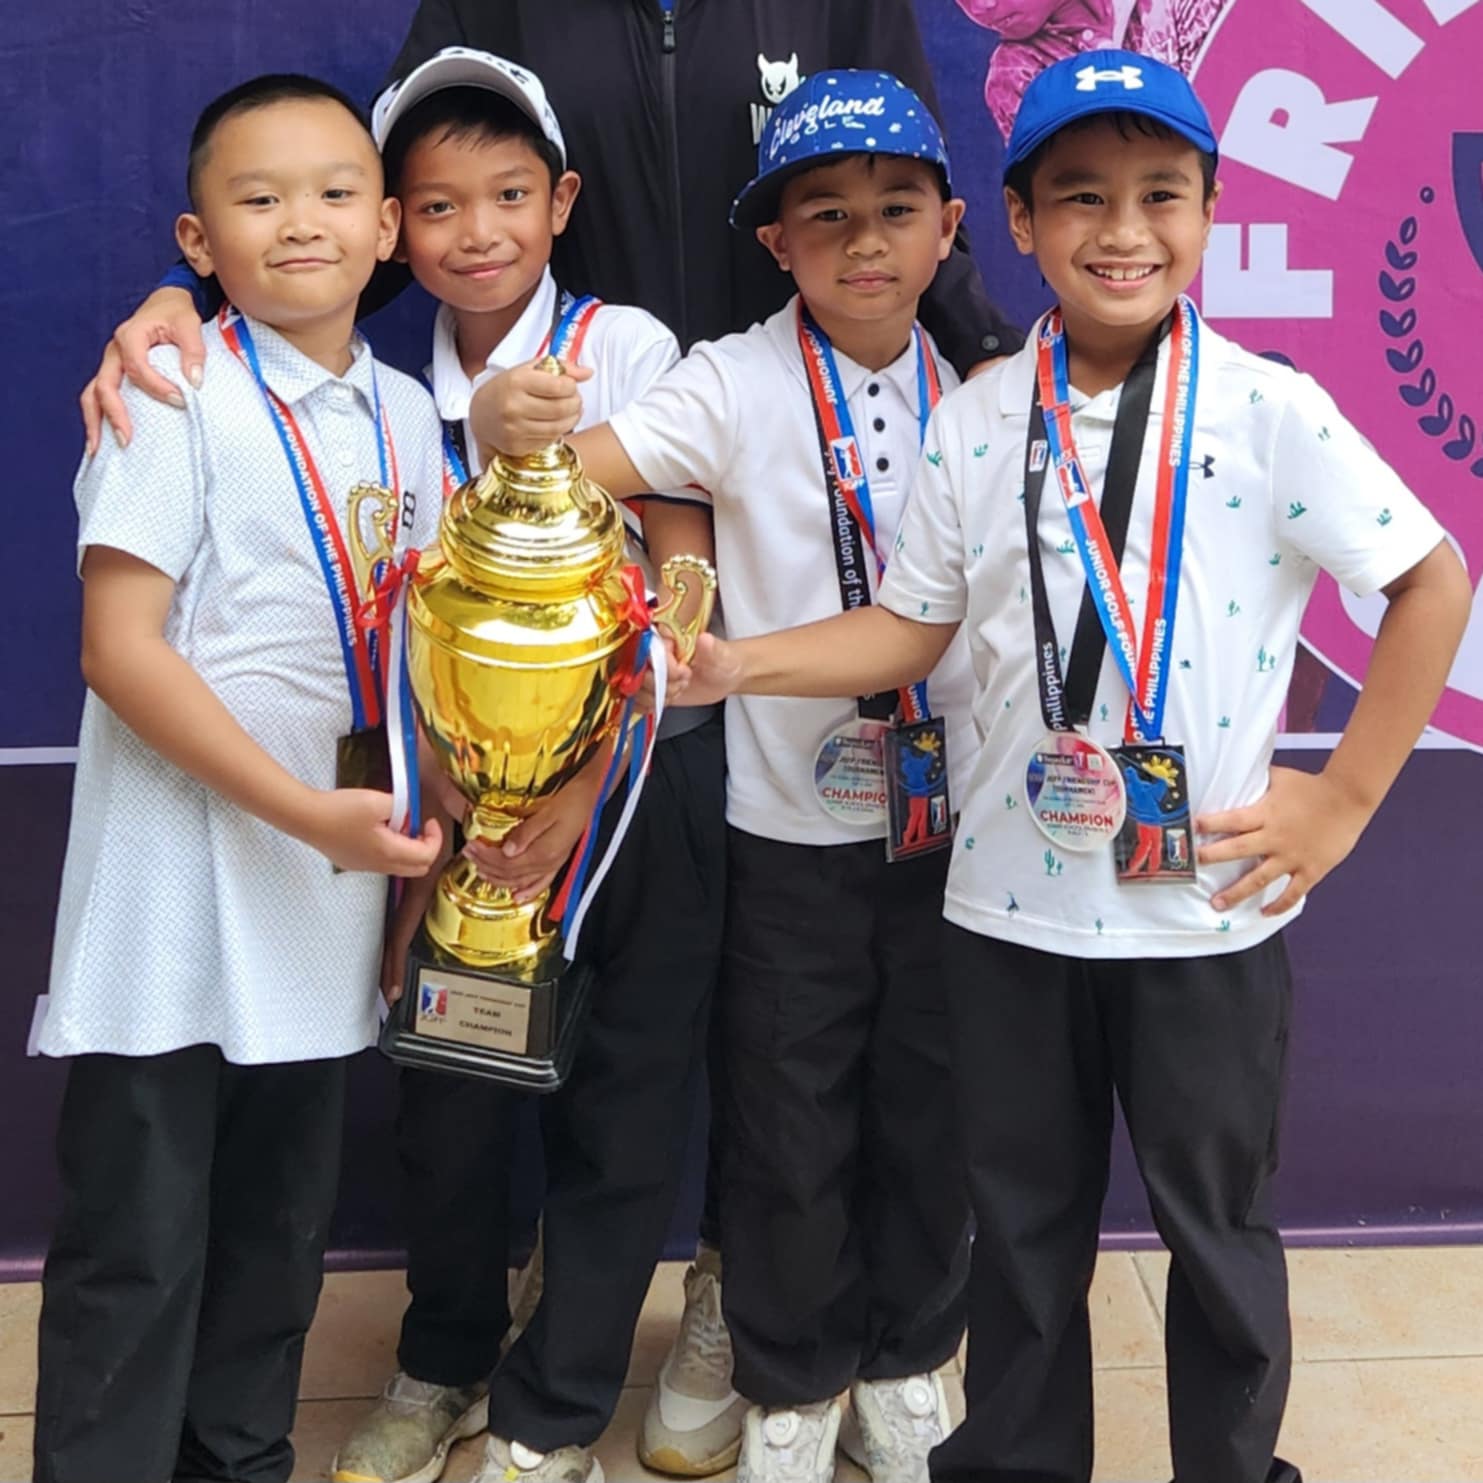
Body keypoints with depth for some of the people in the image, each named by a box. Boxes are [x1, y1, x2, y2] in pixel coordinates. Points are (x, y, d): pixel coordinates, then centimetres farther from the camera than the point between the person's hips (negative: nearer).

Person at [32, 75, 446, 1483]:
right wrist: (308, 812, -20)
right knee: (137, 1239, 1)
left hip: (327, 890, 6)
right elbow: (121, 647, -16)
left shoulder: (406, 416, 8)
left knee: (279, 1224, 17)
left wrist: (406, 824, 4)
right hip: (174, 888, -6)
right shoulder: (180, 398, -10)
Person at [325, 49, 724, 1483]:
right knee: (449, 1082, 8)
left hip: (638, 773, -3)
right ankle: (443, 1360, 32)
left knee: (622, 1098, 4)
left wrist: (580, 793, -17)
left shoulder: (627, 348, -8)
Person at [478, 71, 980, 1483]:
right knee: (791, 1128, 9)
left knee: (931, 1114, 15)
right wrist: (502, 424, -47)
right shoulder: (738, 384, -10)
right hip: (789, 826, -3)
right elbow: (578, 468, -25)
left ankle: (906, 1362, 38)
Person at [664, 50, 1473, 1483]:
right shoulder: (975, 422, 0)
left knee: (1217, 1225, 14)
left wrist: (1345, 796, -5)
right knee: (1021, 1220, 16)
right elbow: (912, 626, 5)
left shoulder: (1269, 413, -9)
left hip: (1206, 911, -2)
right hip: (1010, 903, 2)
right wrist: (740, 662, -9)